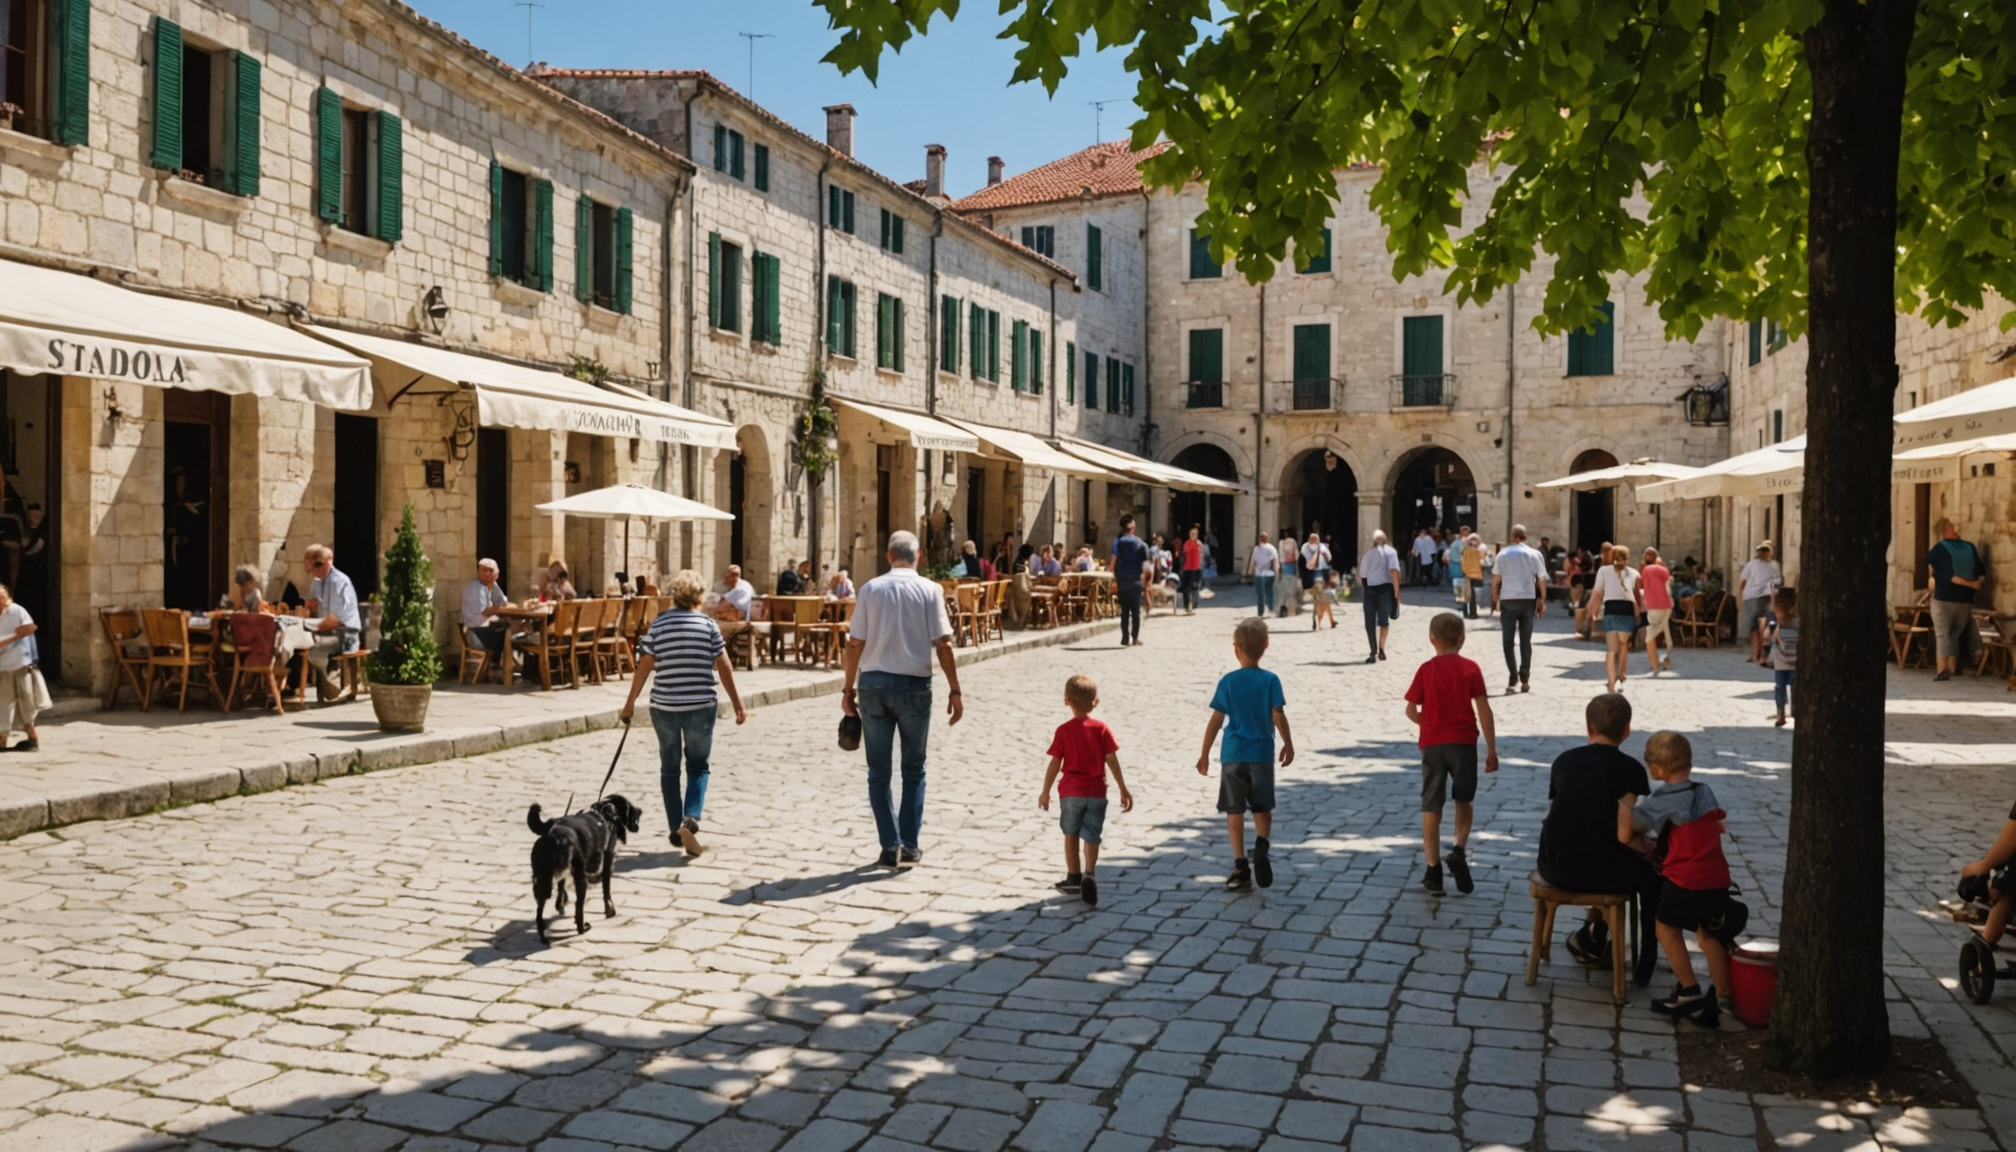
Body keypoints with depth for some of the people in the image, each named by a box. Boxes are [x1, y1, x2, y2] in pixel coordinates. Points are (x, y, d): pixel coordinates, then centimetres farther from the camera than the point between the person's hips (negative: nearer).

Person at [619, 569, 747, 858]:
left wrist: (630, 703, 8)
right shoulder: (708, 624, -3)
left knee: (670, 767, 15)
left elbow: (644, 667, -1)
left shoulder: (659, 624, 0)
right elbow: (724, 667, -3)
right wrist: (737, 704, 4)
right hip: (701, 706, -1)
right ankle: (690, 820, -10)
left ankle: (677, 830, 16)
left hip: (664, 706, 1)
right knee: (698, 766, 11)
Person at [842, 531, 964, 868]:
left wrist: (848, 688, 8)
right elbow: (942, 644, -7)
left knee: (878, 771, 9)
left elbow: (855, 644, 0)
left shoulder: (870, 589, 2)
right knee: (913, 769, 12)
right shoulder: (929, 590, -2)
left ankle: (890, 846, 9)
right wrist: (954, 691, -2)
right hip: (914, 684, -1)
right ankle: (909, 846, 11)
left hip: (874, 682, 1)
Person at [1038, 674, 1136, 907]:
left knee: (1071, 834, 17)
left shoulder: (1063, 731, -6)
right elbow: (1112, 761, -4)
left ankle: (1074, 877, 26)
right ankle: (1089, 874, -18)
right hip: (1096, 792, 0)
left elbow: (1055, 764, -5)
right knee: (1091, 837, 4)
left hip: (1070, 791, 0)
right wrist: (1124, 790, 3)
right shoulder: (1101, 729, -4)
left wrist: (1045, 792, 4)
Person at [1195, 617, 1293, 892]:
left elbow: (1216, 720, -5)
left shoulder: (1228, 681, -5)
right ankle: (1261, 844, -10)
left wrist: (1205, 753, 2)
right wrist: (1288, 745, 9)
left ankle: (1241, 867, 5)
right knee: (1262, 808, 17)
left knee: (1234, 810, 7)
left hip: (1233, 755, 0)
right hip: (1262, 754, 1)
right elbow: (1278, 716, -6)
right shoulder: (1270, 680, -5)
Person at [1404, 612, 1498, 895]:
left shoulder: (1426, 670, -1)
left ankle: (1434, 872, 7)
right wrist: (1492, 750, 0)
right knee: (1464, 801, 19)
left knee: (1431, 809, 6)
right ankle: (1459, 850, -1)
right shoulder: (1470, 668, -1)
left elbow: (1411, 710, -3)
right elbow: (1484, 710, -4)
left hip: (1432, 744, 0)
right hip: (1464, 742, 0)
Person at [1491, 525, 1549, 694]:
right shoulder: (1535, 554, 3)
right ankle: (1525, 680, 11)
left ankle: (1513, 678, -6)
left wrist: (1495, 600, 7)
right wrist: (1542, 601, 7)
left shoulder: (1503, 554, 3)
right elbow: (1541, 580, 0)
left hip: (1508, 600, -1)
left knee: (1508, 640, 5)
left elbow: (1496, 580, -1)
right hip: (1528, 599, 1)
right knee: (1525, 640, 10)